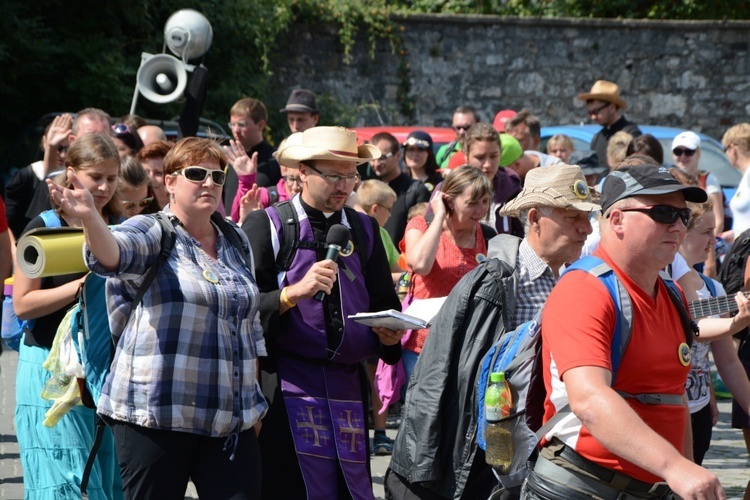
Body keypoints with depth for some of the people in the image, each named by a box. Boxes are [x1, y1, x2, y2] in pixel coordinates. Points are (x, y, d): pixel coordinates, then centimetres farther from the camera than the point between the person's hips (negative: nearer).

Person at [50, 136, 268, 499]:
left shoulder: (237, 241, 15)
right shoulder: (152, 233, -3)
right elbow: (112, 253, -27)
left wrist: (255, 401, 18)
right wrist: (89, 218, -48)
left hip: (231, 420, 5)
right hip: (157, 414, -5)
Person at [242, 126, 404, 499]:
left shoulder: (365, 229, 16)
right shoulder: (266, 225, 1)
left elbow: (385, 304, 21)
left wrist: (388, 332, 0)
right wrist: (294, 292, -20)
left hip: (349, 383, 4)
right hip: (288, 383, -4)